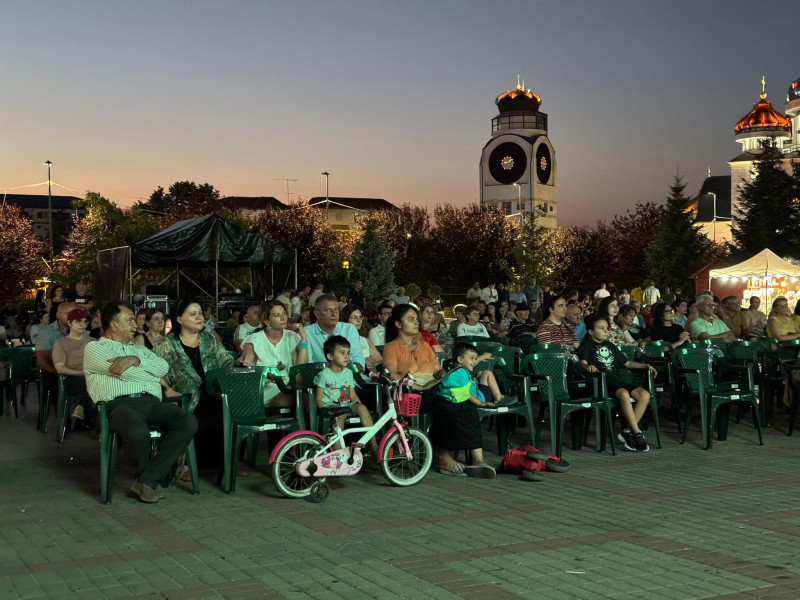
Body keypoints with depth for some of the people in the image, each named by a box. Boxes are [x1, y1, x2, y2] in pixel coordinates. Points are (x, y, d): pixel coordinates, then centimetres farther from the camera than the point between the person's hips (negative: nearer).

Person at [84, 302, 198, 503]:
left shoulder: (139, 349, 33)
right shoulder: (94, 348, 14)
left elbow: (163, 366, 12)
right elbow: (125, 373, -1)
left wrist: (135, 360, -4)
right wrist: (157, 379, 11)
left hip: (151, 402, 6)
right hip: (119, 403, -6)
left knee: (188, 422, -24)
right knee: (137, 432, -40)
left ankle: (147, 480, -22)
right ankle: (149, 474, -6)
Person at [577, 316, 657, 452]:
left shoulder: (610, 346, 28)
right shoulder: (587, 345, 8)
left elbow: (626, 363, 30)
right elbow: (583, 362, -9)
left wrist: (645, 365, 18)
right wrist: (588, 366, -33)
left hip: (618, 380, 7)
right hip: (602, 382, -7)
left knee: (644, 395, -17)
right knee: (624, 394, -36)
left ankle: (628, 431, -17)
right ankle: (637, 434, -30)